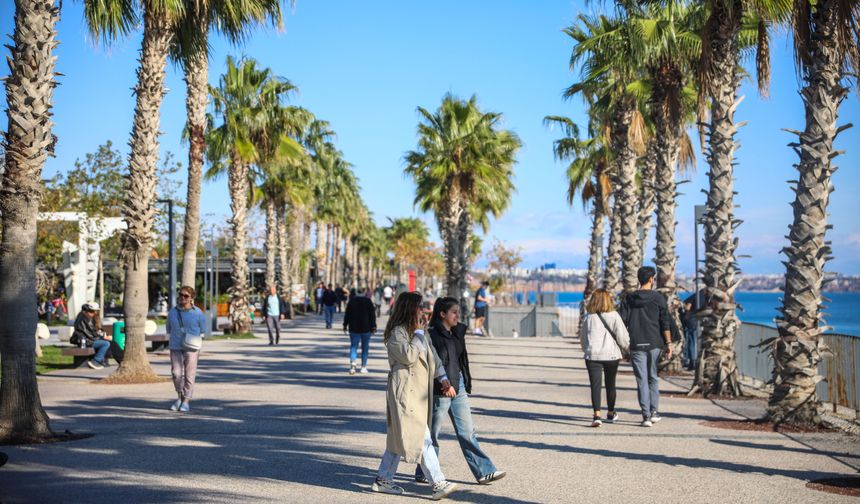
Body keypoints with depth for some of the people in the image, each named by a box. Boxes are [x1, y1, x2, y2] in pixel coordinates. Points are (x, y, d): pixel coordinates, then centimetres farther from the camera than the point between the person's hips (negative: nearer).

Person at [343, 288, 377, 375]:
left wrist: (345, 325, 9)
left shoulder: (351, 301, 2)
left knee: (353, 346, 3)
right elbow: (372, 314, -1)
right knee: (365, 347, 8)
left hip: (354, 328, 0)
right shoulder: (368, 300, 3)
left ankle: (352, 362, -22)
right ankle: (363, 367, 7)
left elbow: (347, 315, 2)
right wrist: (373, 326, -1)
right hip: (366, 328, 0)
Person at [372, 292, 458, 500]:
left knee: (399, 439, 14)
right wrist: (418, 334, -13)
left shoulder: (417, 331, 18)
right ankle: (438, 484, -10)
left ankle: (383, 480, 23)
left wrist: (443, 378, 9)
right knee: (423, 438, -10)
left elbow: (432, 355, 19)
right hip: (405, 391, -9)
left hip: (419, 392, 9)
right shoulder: (397, 332, -10)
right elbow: (409, 356, -22)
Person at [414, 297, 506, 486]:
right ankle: (423, 473, 19)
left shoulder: (457, 333, 12)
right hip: (440, 391, -7)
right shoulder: (432, 335, -12)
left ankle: (484, 472, 8)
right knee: (432, 433, 5)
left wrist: (466, 383, 15)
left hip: (459, 387, 8)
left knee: (467, 432, 7)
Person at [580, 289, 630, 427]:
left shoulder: (588, 317, 1)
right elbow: (622, 336, -5)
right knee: (610, 384, 16)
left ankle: (597, 415, -18)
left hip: (593, 355, 0)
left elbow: (582, 338, 10)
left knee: (595, 385, -4)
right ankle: (610, 413, 31)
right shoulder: (614, 316, -4)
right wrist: (627, 348, 13)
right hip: (611, 354, 0)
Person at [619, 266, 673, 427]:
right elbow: (665, 323, -6)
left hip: (636, 346, 1)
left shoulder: (628, 299, 4)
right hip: (655, 344, -1)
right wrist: (668, 343, -1)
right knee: (653, 378, 14)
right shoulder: (658, 298, -2)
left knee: (642, 380, 3)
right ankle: (654, 411, 13)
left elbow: (622, 323, 1)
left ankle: (646, 415, 0)